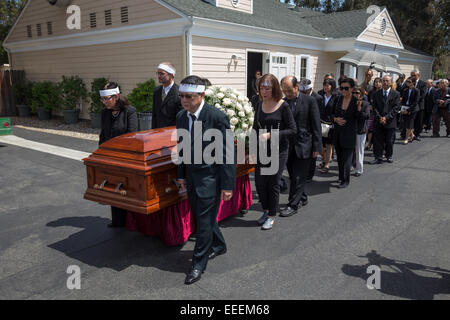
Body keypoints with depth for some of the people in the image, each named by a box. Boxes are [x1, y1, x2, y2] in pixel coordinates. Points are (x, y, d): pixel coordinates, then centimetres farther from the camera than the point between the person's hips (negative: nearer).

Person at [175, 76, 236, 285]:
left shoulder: (217, 117, -18)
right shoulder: (181, 117, 3)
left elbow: (226, 154, -16)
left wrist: (227, 185, -15)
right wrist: (182, 176, 15)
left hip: (210, 176, -7)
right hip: (192, 175, 7)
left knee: (204, 220, -1)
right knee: (200, 216, 18)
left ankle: (198, 264, 15)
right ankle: (219, 246, 42)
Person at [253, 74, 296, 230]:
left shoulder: (283, 106, -10)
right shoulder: (260, 105, 6)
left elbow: (292, 129, -11)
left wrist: (270, 135, -18)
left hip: (278, 151, -5)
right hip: (262, 150, 5)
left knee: (273, 183, 4)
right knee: (259, 182, 6)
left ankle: (271, 216, 21)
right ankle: (266, 210, 30)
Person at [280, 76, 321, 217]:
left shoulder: (309, 101, -7)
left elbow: (316, 125, -6)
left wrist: (316, 146, -9)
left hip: (304, 145, -5)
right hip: (288, 146, 5)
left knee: (298, 177, -2)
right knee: (293, 176, 14)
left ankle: (293, 205, 7)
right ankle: (302, 198, 33)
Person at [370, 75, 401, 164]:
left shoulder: (396, 94, 2)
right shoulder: (376, 94, 8)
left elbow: (396, 108, -4)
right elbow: (374, 107, 3)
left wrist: (386, 117, -14)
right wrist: (379, 117, -11)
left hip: (390, 121, -1)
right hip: (378, 122, 1)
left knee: (389, 141, 8)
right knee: (378, 141, -1)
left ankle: (389, 156, 25)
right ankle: (378, 157, 6)